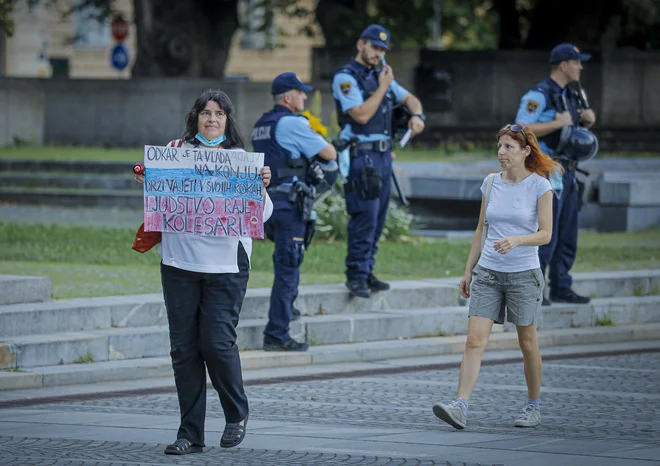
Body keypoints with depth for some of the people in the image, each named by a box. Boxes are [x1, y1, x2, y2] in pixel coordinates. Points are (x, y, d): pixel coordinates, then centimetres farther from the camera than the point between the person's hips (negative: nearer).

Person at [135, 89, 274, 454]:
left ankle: (237, 414, 16)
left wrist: (262, 186, -15)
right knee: (184, 348, 3)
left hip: (226, 263, -2)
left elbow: (261, 215, 2)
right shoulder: (175, 151, 8)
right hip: (179, 261, 2)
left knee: (217, 342, -9)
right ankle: (191, 434, 10)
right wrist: (146, 183, -5)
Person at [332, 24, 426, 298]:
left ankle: (367, 272, 12)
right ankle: (356, 275, -8)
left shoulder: (381, 77, 17)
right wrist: (383, 87, -12)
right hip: (360, 155, -8)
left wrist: (416, 116, 1)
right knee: (364, 217, -12)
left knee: (377, 218, 7)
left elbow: (409, 98, 23)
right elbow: (361, 114, -18)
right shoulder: (346, 78, -8)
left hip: (383, 154, 8)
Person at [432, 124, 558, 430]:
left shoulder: (540, 186, -5)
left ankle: (533, 407, 24)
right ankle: (460, 407, -17)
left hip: (524, 274, -3)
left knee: (527, 344, 7)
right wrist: (468, 270, 14)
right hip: (487, 273, 3)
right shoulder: (491, 183, 8)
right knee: (474, 339, -9)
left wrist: (516, 240, -27)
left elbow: (546, 233, -9)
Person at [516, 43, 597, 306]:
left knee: (567, 236, 11)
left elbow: (576, 127, 29)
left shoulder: (570, 96, 16)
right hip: (547, 174, -9)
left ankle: (561, 288, 17)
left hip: (567, 174, 9)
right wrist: (558, 124, -21)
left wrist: (587, 120, 7)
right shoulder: (539, 95, -12)